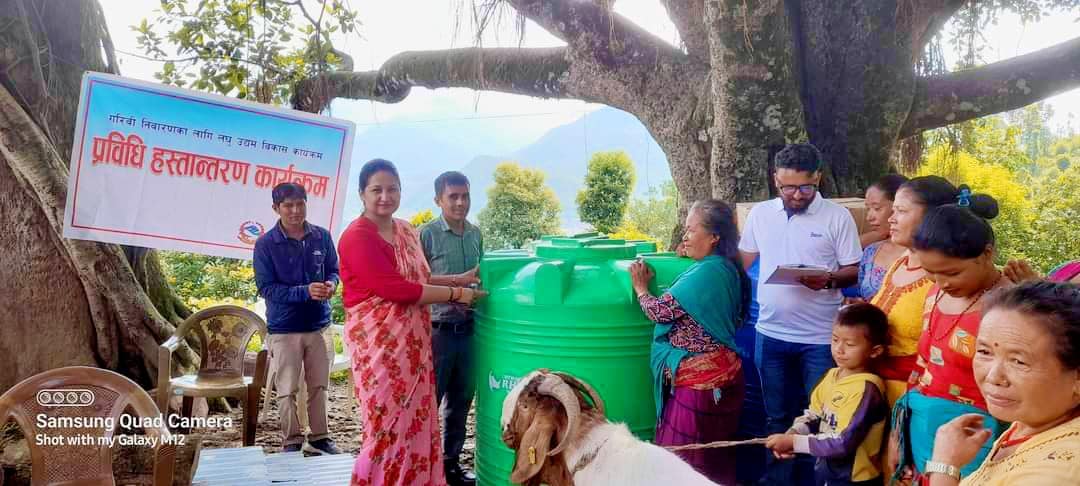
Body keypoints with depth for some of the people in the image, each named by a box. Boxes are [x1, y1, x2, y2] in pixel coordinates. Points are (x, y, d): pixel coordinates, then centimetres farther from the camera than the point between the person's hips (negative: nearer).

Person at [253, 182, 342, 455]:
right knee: (287, 390, 3)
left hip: (318, 325, 3)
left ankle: (320, 438, 27)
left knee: (319, 386, 13)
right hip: (284, 329, -3)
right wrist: (305, 292, -24)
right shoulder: (265, 244, -10)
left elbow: (333, 270, 10)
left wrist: (331, 284, -14)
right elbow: (266, 288, -13)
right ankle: (291, 442, 17)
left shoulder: (322, 237, 0)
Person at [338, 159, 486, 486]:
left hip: (413, 341, 8)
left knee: (416, 422, 12)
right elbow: (397, 289, -20)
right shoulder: (357, 238, -15)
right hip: (379, 343, -8)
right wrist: (455, 294, -14)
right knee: (389, 426, -3)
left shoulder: (407, 231, 11)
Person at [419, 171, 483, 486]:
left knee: (461, 399, 14)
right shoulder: (427, 233, -7)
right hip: (437, 329, -6)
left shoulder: (476, 234, 10)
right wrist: (458, 280, -19)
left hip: (468, 328, 6)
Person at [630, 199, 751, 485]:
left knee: (684, 457, -1)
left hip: (700, 377, -10)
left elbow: (662, 311, -18)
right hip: (718, 372, 10)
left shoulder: (708, 271, -19)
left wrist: (641, 288, 0)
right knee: (714, 456, 18)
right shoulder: (726, 268, 10)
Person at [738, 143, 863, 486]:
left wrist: (828, 280, -23)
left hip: (820, 337, -3)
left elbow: (854, 271, -4)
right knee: (777, 417, 15)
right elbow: (743, 264, 12)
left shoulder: (837, 216, -6)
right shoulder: (759, 213, 4)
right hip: (770, 334, 3)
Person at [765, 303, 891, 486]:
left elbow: (843, 443, -26)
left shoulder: (866, 388, -23)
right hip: (825, 470, 7)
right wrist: (791, 434, -13)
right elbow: (814, 414, 6)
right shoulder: (833, 375, 1)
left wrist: (794, 442, -24)